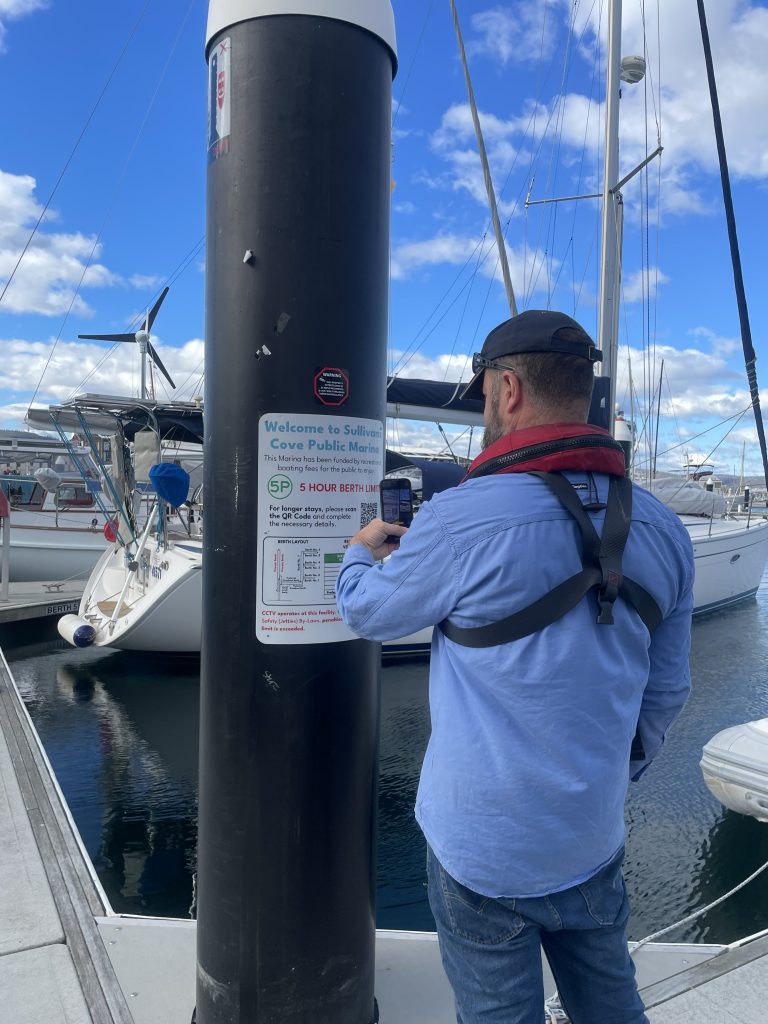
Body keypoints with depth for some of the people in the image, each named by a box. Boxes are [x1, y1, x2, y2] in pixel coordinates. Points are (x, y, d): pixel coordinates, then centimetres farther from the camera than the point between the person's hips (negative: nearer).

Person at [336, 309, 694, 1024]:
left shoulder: (464, 518, -23)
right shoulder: (663, 530, -4)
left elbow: (366, 613, -5)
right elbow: (666, 690, 6)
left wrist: (362, 550, 16)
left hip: (485, 845, -5)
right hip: (595, 836, 6)